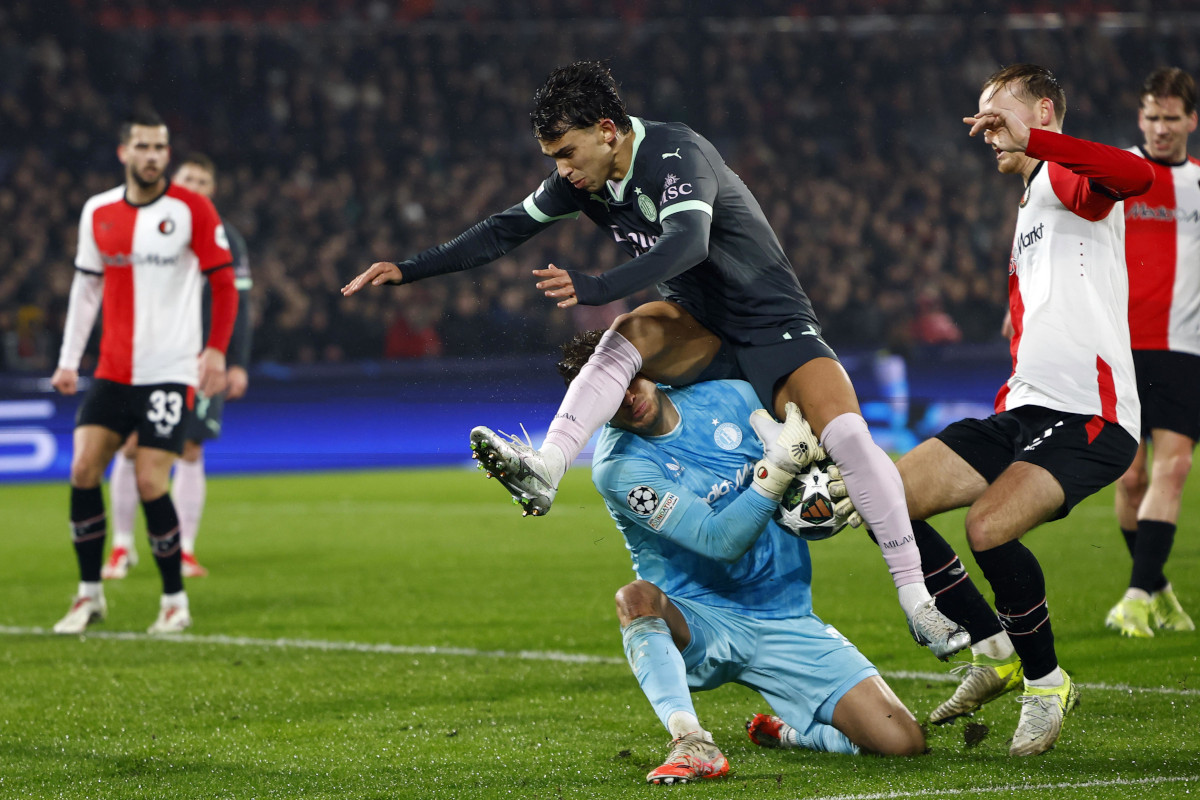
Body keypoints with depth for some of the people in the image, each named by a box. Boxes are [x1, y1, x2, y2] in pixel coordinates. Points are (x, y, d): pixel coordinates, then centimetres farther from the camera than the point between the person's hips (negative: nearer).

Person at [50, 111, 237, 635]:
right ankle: (89, 594, 7)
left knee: (150, 482, -10)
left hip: (171, 371, -4)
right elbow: (86, 286, 16)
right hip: (112, 371, 4)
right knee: (83, 468, -7)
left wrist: (216, 350, -11)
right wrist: (68, 360, 12)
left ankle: (175, 601, 6)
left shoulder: (192, 209, -4)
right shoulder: (98, 213, 7)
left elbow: (224, 285, -1)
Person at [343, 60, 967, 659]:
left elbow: (688, 242, -42)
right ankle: (543, 472, -42)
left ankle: (916, 602, -17)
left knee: (847, 435, -25)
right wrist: (408, 270, 4)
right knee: (630, 334, -27)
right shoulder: (583, 177, -2)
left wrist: (596, 288, -55)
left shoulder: (675, 153, -24)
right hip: (699, 330, 6)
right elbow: (507, 229, 9)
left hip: (774, 326, -6)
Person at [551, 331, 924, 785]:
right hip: (697, 625, -4)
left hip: (786, 621, 4)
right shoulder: (618, 467, -14)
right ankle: (692, 743, -46)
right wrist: (779, 466, -31)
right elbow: (721, 541, -21)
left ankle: (786, 731, 16)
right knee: (636, 598, -39)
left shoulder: (732, 398, 0)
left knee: (902, 742, -12)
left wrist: (836, 486, -11)